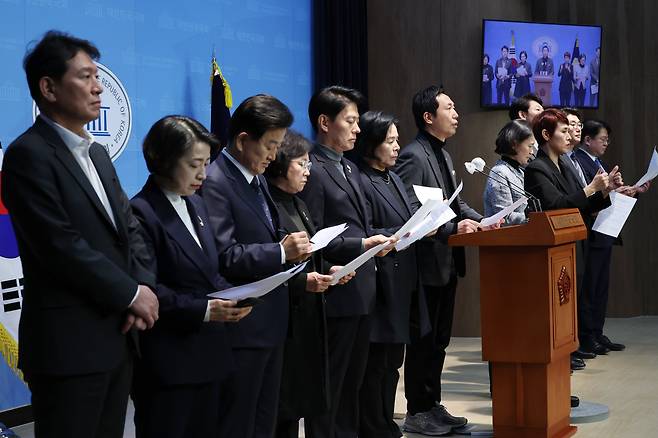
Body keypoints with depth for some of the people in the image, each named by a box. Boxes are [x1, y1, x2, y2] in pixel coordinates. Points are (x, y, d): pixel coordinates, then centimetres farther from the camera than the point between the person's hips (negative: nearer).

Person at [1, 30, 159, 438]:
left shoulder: (97, 153, 16)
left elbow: (130, 228, 14)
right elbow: (61, 246, -18)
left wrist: (145, 288, -4)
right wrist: (131, 294, -11)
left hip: (118, 335, 8)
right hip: (68, 343, -8)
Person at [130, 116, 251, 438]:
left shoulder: (196, 205, 14)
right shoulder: (141, 213, -13)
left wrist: (231, 296, -1)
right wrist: (204, 311, -23)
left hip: (208, 355, 8)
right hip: (167, 363, -8)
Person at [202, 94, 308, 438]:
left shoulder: (257, 180, 14)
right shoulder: (215, 183, -16)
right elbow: (223, 256, -23)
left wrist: (290, 250, 2)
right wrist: (281, 252, -23)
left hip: (270, 321, 9)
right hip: (241, 326, -9)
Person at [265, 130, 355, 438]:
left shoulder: (296, 204, 16)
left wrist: (328, 271, 6)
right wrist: (302, 282, -24)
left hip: (307, 316, 9)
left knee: (296, 405, 12)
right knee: (279, 412, -2)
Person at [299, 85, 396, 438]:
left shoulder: (350, 169, 16)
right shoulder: (312, 170, -13)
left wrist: (379, 241, 2)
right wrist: (362, 246, -21)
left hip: (360, 293, 9)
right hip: (335, 293, -9)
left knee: (351, 383, 16)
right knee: (328, 386, 0)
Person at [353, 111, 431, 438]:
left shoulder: (393, 178, 16)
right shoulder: (360, 182, -14)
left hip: (403, 285, 9)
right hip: (381, 285, -9)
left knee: (392, 362, 15)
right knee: (376, 364, -1)